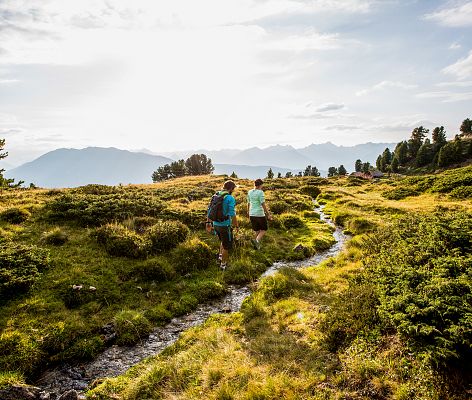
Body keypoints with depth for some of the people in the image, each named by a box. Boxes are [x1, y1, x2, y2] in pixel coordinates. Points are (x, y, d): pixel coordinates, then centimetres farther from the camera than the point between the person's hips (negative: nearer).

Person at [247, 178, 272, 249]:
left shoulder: (249, 192, 5)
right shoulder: (260, 192, -14)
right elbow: (263, 205, -17)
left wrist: (249, 214, 22)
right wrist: (268, 214, -11)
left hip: (252, 214, 6)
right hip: (260, 214, -6)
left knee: (257, 231, 19)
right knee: (264, 229, 12)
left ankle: (257, 245, 18)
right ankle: (256, 240, -12)